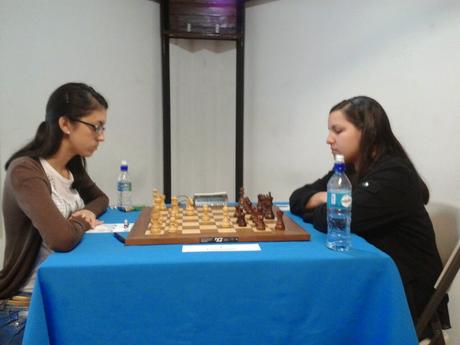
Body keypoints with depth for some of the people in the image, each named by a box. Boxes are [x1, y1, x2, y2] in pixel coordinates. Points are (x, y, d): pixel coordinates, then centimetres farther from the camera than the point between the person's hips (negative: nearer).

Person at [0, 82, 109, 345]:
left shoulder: (72, 167, 3)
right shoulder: (25, 170, -21)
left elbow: (100, 198, 21)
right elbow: (62, 238, -35)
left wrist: (87, 211, -3)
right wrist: (83, 223, -12)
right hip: (26, 308, -7)